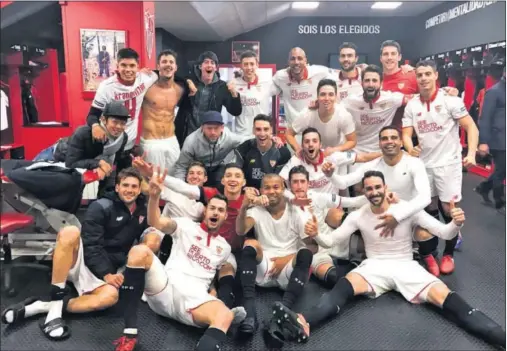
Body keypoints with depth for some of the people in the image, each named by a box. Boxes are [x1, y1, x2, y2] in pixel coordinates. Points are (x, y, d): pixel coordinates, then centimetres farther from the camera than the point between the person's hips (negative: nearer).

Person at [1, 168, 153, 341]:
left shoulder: (142, 211, 6)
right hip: (81, 259, -2)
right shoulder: (101, 207, -8)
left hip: (104, 271, 3)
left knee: (110, 296, -33)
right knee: (70, 232, -34)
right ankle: (57, 296, -25)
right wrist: (106, 274, -22)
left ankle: (43, 306, -25)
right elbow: (91, 247, -14)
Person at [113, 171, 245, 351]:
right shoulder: (187, 225, 12)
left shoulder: (224, 247, 23)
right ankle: (130, 331, -28)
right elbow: (156, 222, -7)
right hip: (166, 289, -1)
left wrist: (215, 294, 8)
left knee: (225, 315, -33)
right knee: (139, 251, -29)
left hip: (195, 298, 1)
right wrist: (154, 195, -26)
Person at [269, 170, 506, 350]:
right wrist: (316, 235, -27)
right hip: (374, 267, 0)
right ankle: (303, 324, -52)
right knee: (345, 285, -30)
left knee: (445, 298, -25)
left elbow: (444, 233, -8)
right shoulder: (358, 216, -1)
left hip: (406, 266, 1)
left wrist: (456, 224, -31)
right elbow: (330, 241, -4)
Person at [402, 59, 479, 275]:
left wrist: (471, 154, -25)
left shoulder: (450, 100, -8)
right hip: (424, 164, 3)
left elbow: (471, 128, -10)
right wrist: (410, 148, -25)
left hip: (448, 163, -3)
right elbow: (406, 134, -3)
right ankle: (431, 250, 31)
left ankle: (449, 254, 17)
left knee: (448, 210, -2)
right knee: (430, 209, 13)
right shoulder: (411, 105, 2)